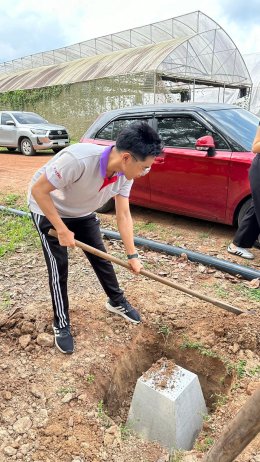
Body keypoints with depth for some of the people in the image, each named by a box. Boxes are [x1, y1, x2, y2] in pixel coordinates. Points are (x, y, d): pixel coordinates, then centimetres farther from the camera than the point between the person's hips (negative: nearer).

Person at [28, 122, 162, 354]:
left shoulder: (125, 173, -20)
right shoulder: (78, 159, -42)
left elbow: (124, 215, -10)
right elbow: (38, 190, -31)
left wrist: (132, 254, -9)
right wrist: (62, 230, -27)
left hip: (83, 212, 6)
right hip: (48, 210, -5)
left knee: (101, 256, 9)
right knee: (59, 266, -5)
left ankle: (117, 302, 32)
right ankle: (61, 324, 14)